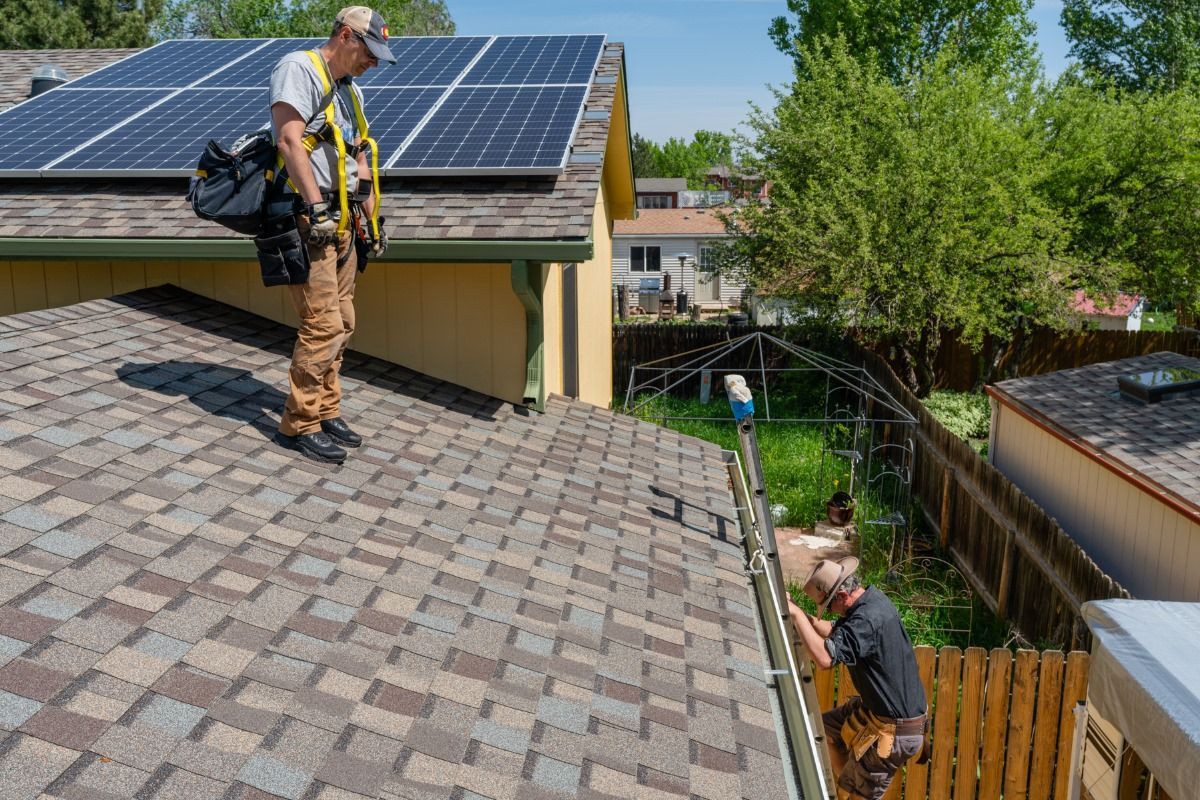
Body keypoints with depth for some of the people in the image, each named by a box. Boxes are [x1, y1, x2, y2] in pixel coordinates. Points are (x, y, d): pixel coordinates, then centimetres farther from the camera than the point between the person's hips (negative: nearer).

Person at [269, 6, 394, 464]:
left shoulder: (350, 91, 22)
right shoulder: (299, 68, -5)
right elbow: (289, 141, -18)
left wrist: (374, 219, 20)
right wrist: (316, 206, -24)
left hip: (339, 220, 9)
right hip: (307, 217, -9)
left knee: (341, 324, 10)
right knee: (323, 325, -11)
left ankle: (326, 414, 19)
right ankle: (299, 425, -1)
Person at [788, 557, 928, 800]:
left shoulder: (868, 619, -31)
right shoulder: (870, 598, -1)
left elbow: (825, 657, -41)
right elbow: (835, 632, 12)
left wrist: (795, 613, -33)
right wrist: (802, 616, -4)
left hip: (895, 730, -10)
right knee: (827, 727, 19)